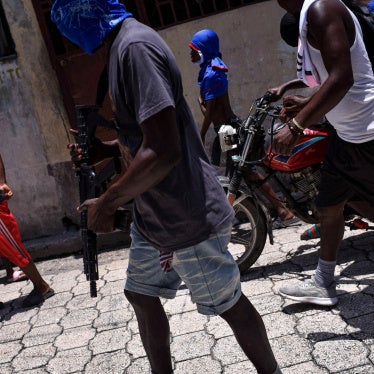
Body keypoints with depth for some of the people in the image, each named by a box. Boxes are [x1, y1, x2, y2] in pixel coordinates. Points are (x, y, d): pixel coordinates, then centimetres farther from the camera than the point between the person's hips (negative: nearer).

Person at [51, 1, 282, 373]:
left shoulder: (135, 47, -22)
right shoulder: (125, 44, 10)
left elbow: (162, 151, -29)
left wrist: (105, 204, -18)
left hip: (189, 219, -10)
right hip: (153, 215, 10)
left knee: (230, 305, 8)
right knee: (140, 294, 19)